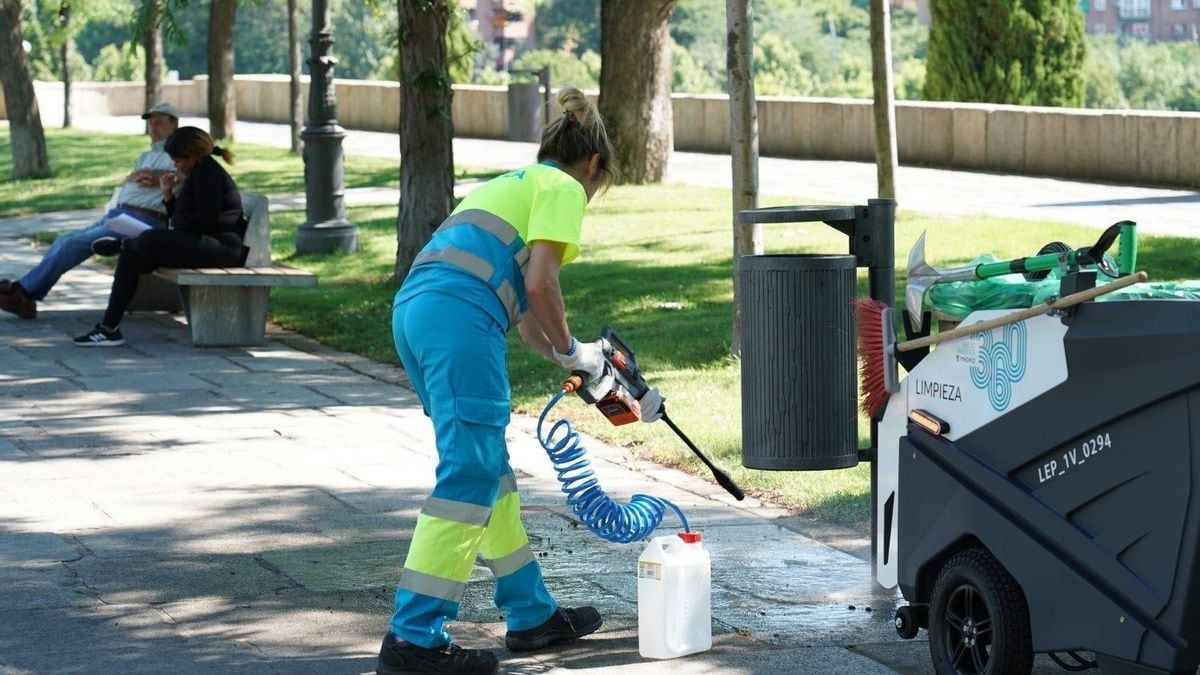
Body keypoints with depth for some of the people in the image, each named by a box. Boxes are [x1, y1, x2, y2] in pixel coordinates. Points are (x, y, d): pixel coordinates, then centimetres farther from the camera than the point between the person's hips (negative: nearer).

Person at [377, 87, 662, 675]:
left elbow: (518, 301, 34)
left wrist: (566, 357, 38)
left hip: (414, 310, 10)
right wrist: (570, 351, 7)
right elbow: (539, 282, -7)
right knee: (469, 473, -10)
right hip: (459, 318, -10)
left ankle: (532, 614, 25)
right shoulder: (563, 188, 6)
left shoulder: (514, 183, 32)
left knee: (489, 465, 17)